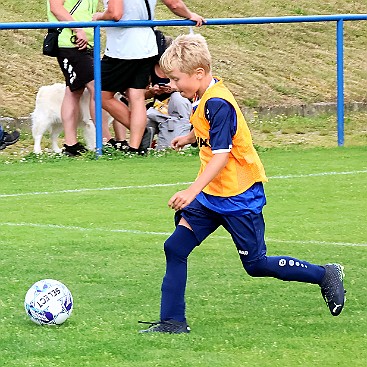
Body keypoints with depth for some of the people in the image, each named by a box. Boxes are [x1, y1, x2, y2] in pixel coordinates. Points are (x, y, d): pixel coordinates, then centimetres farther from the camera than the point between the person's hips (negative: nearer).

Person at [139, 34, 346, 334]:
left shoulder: (218, 104, -24)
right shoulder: (204, 98, 4)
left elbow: (221, 155, -30)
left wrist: (192, 192, -37)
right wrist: (189, 138, 44)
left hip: (239, 197, -9)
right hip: (211, 196, 9)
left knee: (256, 264, 2)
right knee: (175, 247, -3)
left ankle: (326, 276, 20)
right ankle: (173, 321, 1)